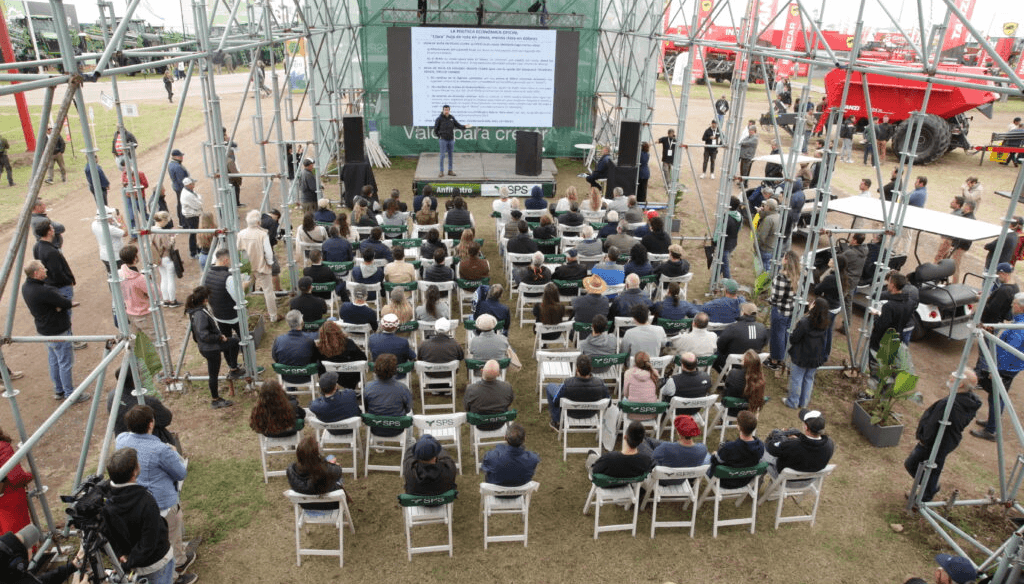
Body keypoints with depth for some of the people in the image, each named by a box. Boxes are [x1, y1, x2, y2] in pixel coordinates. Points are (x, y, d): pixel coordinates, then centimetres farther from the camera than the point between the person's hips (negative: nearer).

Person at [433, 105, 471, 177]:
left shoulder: (452, 118, 6)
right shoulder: (439, 119, -5)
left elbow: (458, 125, 5)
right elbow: (435, 129, 1)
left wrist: (465, 127, -11)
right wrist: (439, 136, -1)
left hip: (451, 139, 4)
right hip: (443, 140, -4)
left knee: (451, 155, 7)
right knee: (442, 155, -3)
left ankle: (450, 171, 16)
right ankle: (441, 171, 2)